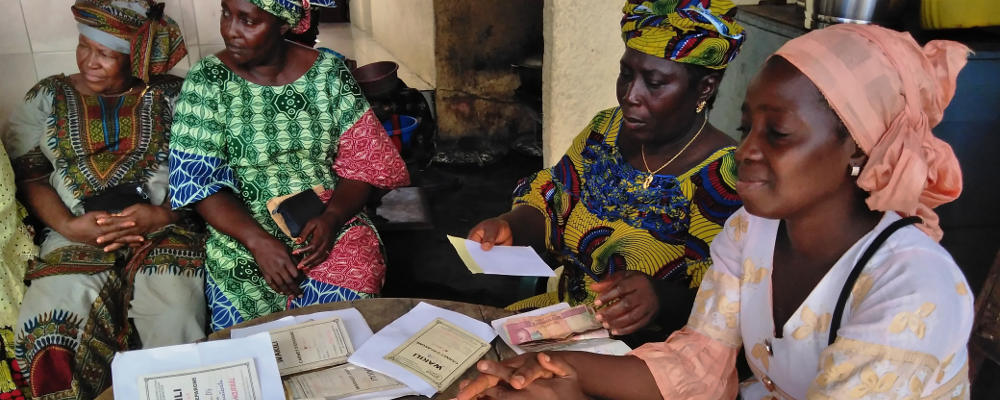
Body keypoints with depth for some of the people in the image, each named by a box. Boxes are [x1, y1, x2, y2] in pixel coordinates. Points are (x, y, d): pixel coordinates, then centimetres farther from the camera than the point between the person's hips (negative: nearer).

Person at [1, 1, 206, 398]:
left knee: (173, 329, -27)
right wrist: (67, 225, -10)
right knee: (53, 339, -25)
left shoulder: (173, 95, 7)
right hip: (76, 239, 2)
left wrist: (163, 213, -14)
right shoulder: (46, 97, 13)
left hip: (164, 232, -1)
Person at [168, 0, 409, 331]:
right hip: (246, 235, -1)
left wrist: (331, 217, -17)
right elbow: (199, 181, -8)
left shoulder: (328, 73, 0)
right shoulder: (207, 82, -3)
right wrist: (259, 241, -20)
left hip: (331, 227, 2)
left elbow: (362, 164, 1)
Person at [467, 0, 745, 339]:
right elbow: (549, 203, 11)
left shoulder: (729, 179, -18)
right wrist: (509, 227, -10)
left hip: (651, 354, -5)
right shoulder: (605, 130, 2)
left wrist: (663, 298, -37)